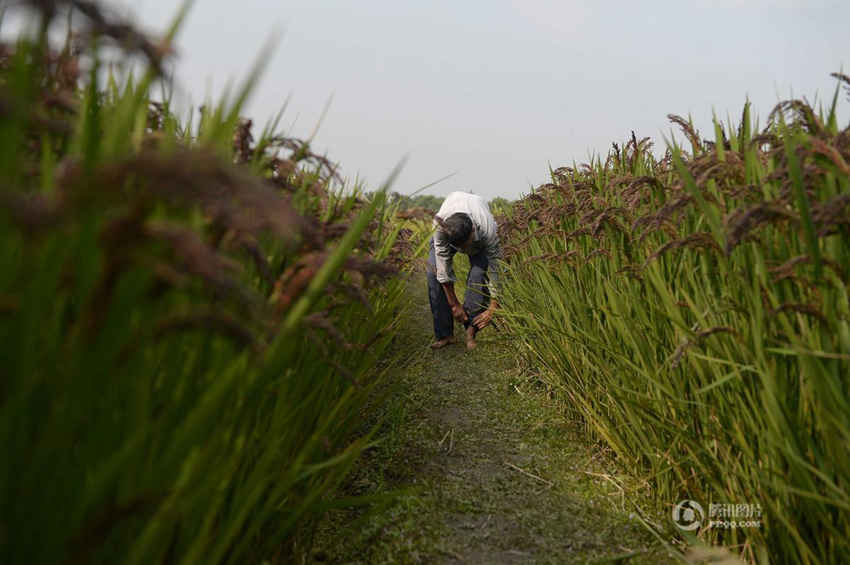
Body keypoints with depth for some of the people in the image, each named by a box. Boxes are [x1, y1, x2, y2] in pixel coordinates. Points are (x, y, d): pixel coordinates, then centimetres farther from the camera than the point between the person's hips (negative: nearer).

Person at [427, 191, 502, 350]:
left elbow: (495, 271, -32)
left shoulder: (488, 230, -43)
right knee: (434, 270, -19)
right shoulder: (440, 225, -41)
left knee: (479, 272, -27)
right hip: (450, 230, 1)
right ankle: (445, 334, -12)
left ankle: (471, 331, -15)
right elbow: (444, 268, -31)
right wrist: (454, 305, -26)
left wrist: (492, 308, -29)